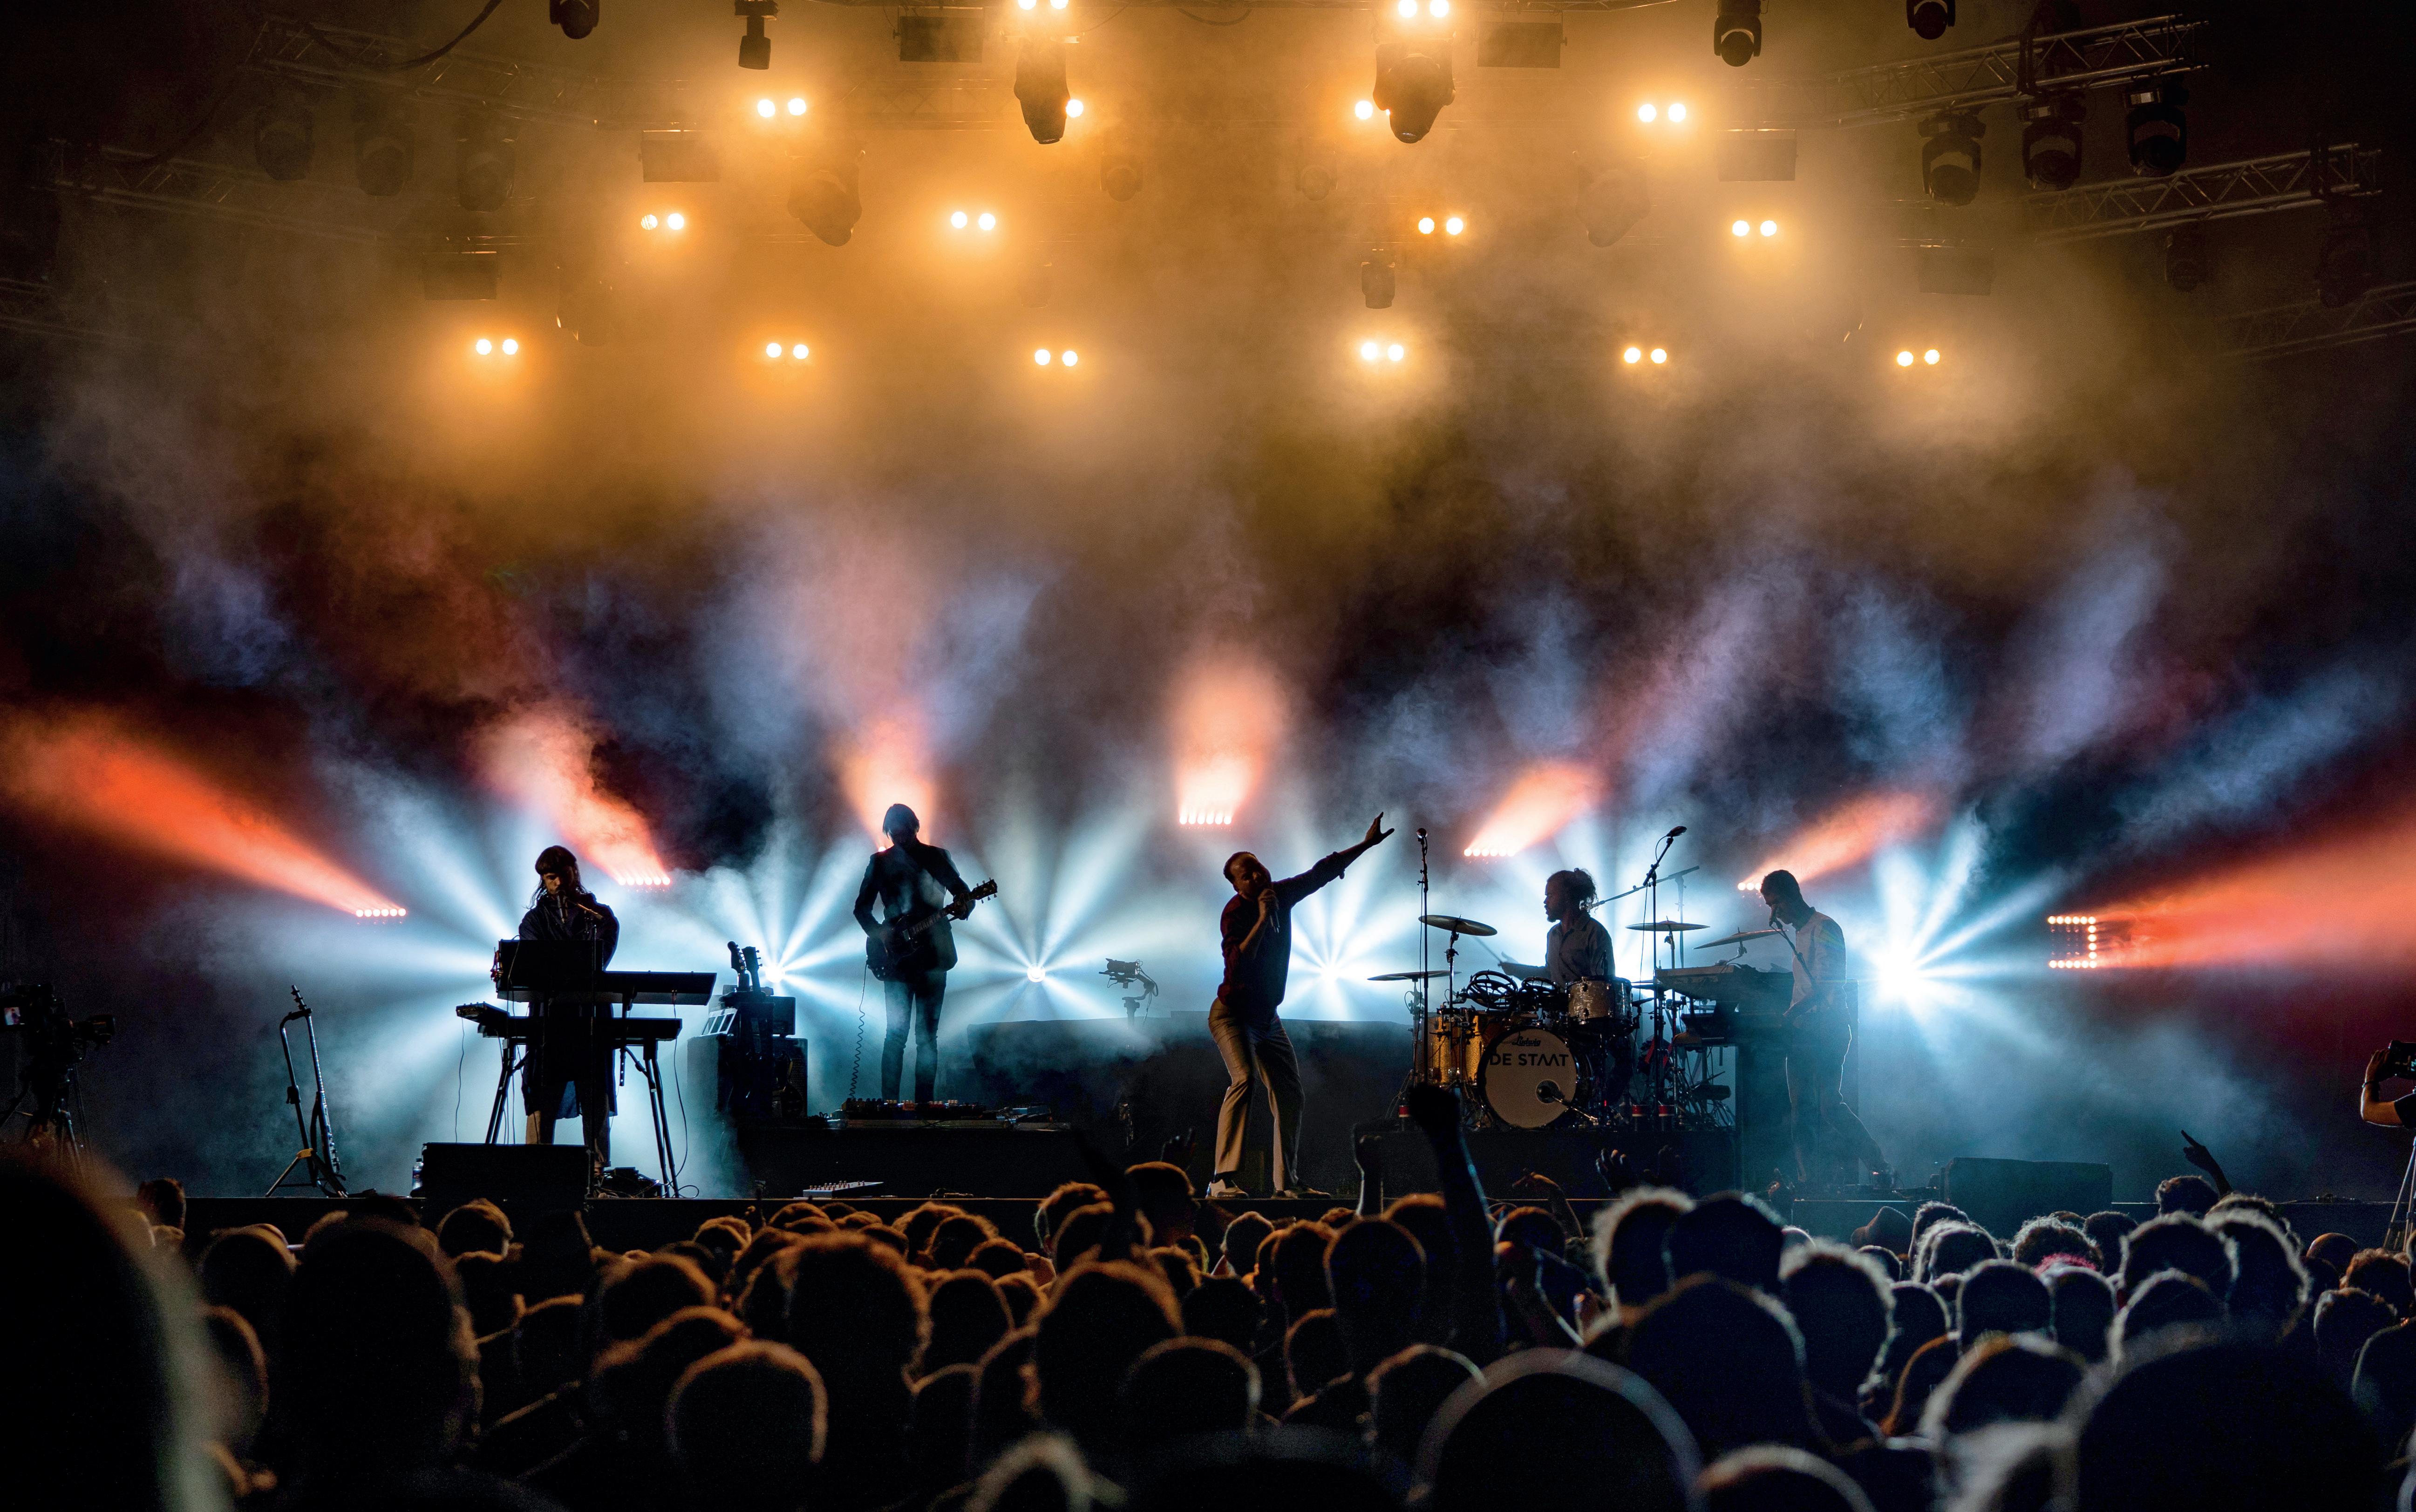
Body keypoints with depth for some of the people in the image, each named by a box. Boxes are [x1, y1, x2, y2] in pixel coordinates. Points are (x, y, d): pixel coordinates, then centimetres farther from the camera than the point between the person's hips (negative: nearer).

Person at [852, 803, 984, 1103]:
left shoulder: (938, 857, 9)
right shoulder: (880, 862, 8)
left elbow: (963, 892, 3)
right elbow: (861, 907, 10)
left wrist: (962, 906, -21)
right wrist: (881, 933, -7)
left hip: (932, 955, 1)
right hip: (896, 955, -1)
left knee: (928, 1035, 1)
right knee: (897, 1033, -8)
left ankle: (924, 1102, 2)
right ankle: (889, 1103, -7)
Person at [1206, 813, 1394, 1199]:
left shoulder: (1281, 895, 0)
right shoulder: (1235, 914, -20)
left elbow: (1322, 872, 10)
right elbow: (1238, 964, -33)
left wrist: (1367, 844, 9)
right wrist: (1264, 918, -32)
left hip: (1267, 1017, 8)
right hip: (1233, 1014, -8)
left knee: (1290, 1094, 4)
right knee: (1244, 1079, -25)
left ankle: (1287, 1182, 10)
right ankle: (1224, 1179, -31)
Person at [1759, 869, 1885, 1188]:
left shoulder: (1824, 929, -7)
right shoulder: (1798, 934, 22)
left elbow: (1828, 985, -17)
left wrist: (1790, 1014, -23)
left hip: (1826, 1029, -9)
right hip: (1802, 1032, 9)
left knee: (1830, 1104, -16)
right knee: (1801, 1110, 3)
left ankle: (1878, 1169, -12)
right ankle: (1809, 1182, 2)